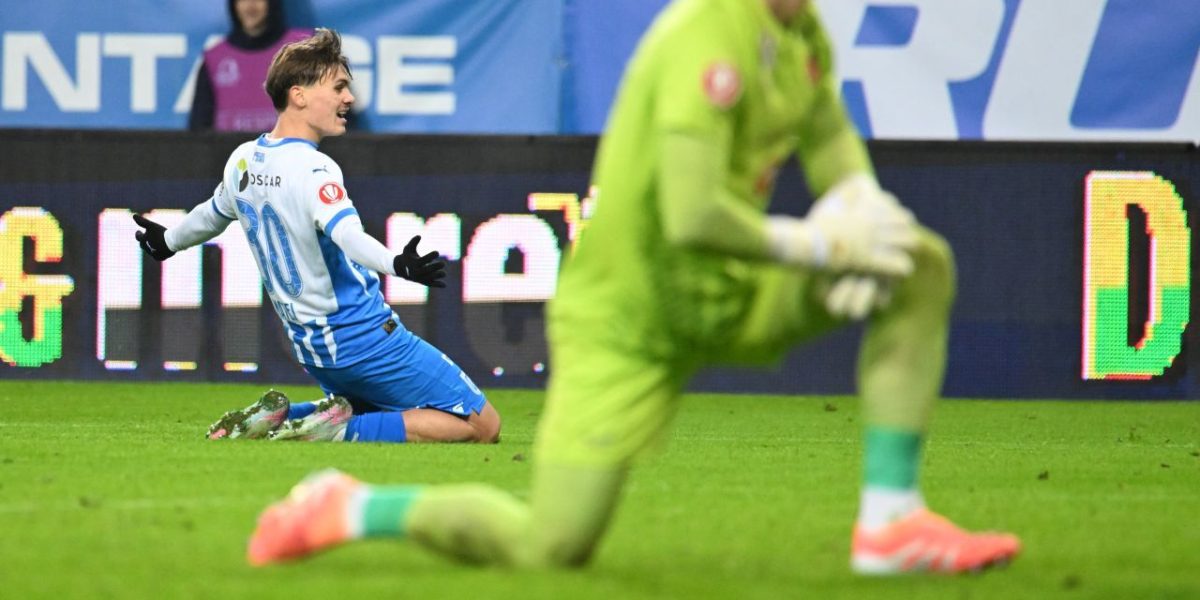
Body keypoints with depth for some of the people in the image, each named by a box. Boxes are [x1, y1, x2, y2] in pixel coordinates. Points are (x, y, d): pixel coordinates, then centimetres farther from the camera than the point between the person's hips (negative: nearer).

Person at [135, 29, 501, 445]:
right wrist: (397, 265, -54)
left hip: (310, 346, 8)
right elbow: (347, 234, -37)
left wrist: (168, 242, 47)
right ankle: (342, 431, -17)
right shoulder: (312, 169, -19)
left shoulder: (242, 161, 5)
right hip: (364, 338, -8)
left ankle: (279, 418, 9)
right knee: (483, 426, -7)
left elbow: (213, 213, 26)